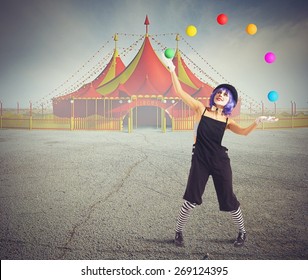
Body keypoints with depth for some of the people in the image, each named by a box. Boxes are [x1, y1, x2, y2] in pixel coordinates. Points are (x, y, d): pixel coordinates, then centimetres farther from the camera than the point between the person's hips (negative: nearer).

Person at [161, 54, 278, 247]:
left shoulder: (227, 121, 5)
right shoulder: (201, 109, 1)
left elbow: (244, 132, -12)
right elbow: (180, 92, -4)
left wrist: (258, 122, -28)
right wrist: (172, 70, -10)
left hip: (220, 161, 1)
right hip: (200, 161, -1)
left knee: (228, 199, 7)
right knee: (191, 199, -4)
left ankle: (243, 232, 29)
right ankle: (179, 232, 17)